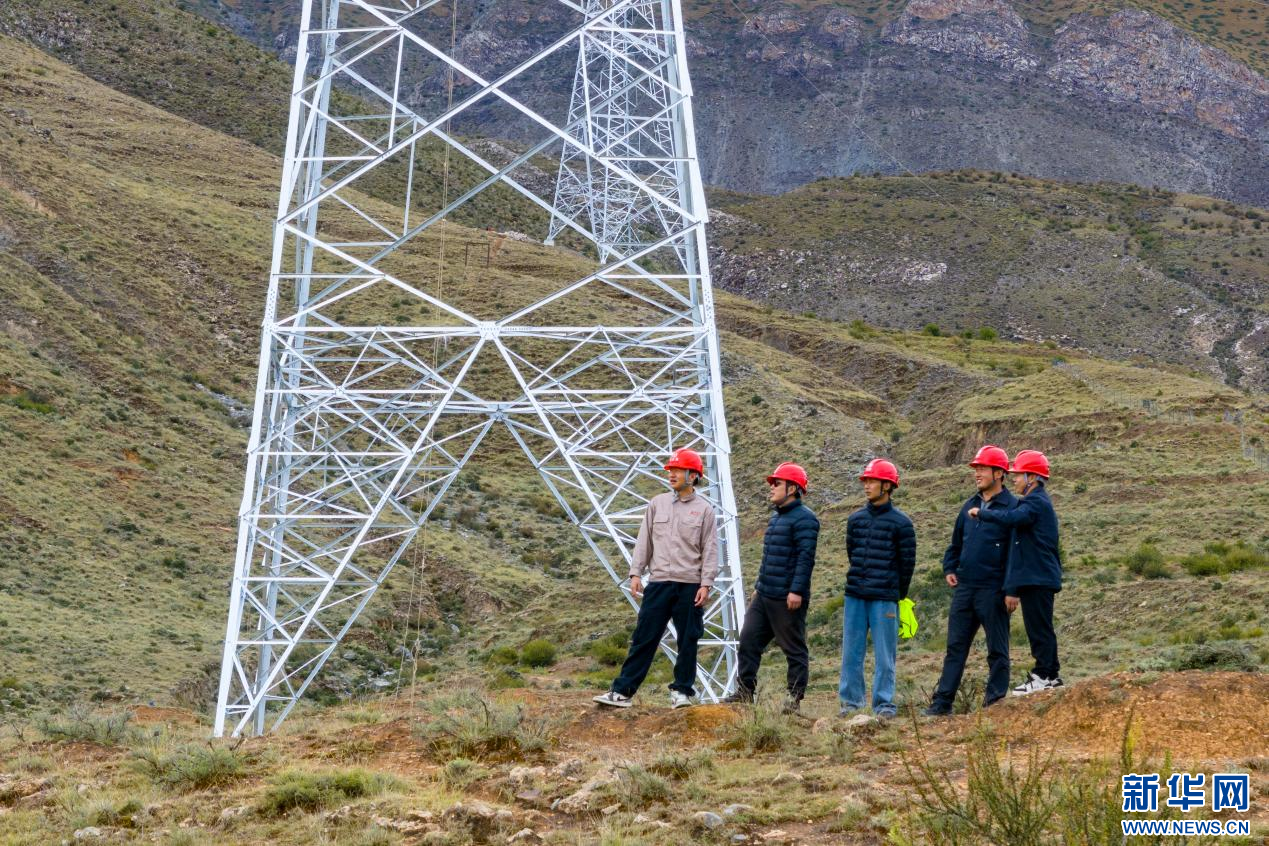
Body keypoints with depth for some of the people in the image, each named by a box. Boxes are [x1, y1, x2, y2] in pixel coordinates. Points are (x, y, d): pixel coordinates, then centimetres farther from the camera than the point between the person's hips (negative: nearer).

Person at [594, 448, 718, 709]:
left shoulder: (704, 509, 2)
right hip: (659, 582, 2)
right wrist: (636, 573, 4)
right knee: (644, 638, 0)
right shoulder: (657, 504, 10)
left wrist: (706, 584, -8)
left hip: (690, 585, -2)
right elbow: (644, 541, 11)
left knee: (688, 640, 4)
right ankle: (623, 692, -1)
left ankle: (682, 691, 16)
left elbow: (710, 550, -1)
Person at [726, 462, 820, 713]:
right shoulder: (776, 517, 18)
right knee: (748, 640, 5)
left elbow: (805, 558, -19)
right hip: (764, 596, 9)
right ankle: (744, 691, 10)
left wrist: (796, 591, -24)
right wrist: (758, 585, 25)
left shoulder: (803, 518, -12)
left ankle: (794, 697, 7)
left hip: (787, 599, -9)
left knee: (795, 649, 1)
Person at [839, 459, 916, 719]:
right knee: (851, 651, 6)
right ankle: (851, 701, 14)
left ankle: (884, 704, 5)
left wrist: (898, 594, 8)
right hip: (854, 597, 4)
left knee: (884, 654, -1)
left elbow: (907, 562, 2)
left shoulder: (900, 522, -3)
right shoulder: (855, 519, 9)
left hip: (884, 599, -4)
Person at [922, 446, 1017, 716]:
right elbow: (956, 543, 25)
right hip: (964, 588, 7)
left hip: (993, 590, -7)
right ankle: (942, 702, 9)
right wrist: (949, 569, 10)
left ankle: (995, 702, 9)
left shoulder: (1011, 508, -7)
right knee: (955, 646, 7)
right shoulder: (970, 506, 14)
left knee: (997, 649, 4)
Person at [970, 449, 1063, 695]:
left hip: (1038, 579, -10)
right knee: (1040, 628, 13)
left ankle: (1043, 675, -7)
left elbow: (1012, 519, -32)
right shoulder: (1035, 502, 21)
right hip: (1036, 578, 10)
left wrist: (981, 513, -17)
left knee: (1038, 627, -8)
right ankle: (1050, 675, 17)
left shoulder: (1036, 502, -12)